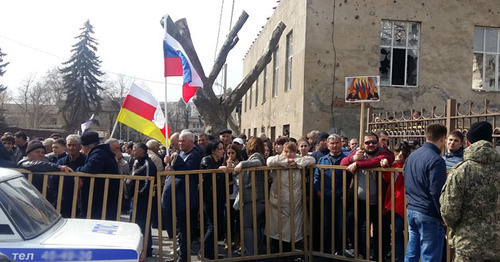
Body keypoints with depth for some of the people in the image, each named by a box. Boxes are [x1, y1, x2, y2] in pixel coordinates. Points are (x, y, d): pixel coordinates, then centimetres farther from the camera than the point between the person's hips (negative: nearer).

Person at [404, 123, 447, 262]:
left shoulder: (412, 156, 9)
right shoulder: (436, 160, -17)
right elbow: (437, 193, -18)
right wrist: (443, 217, -10)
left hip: (411, 210, 8)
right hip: (429, 215, -8)